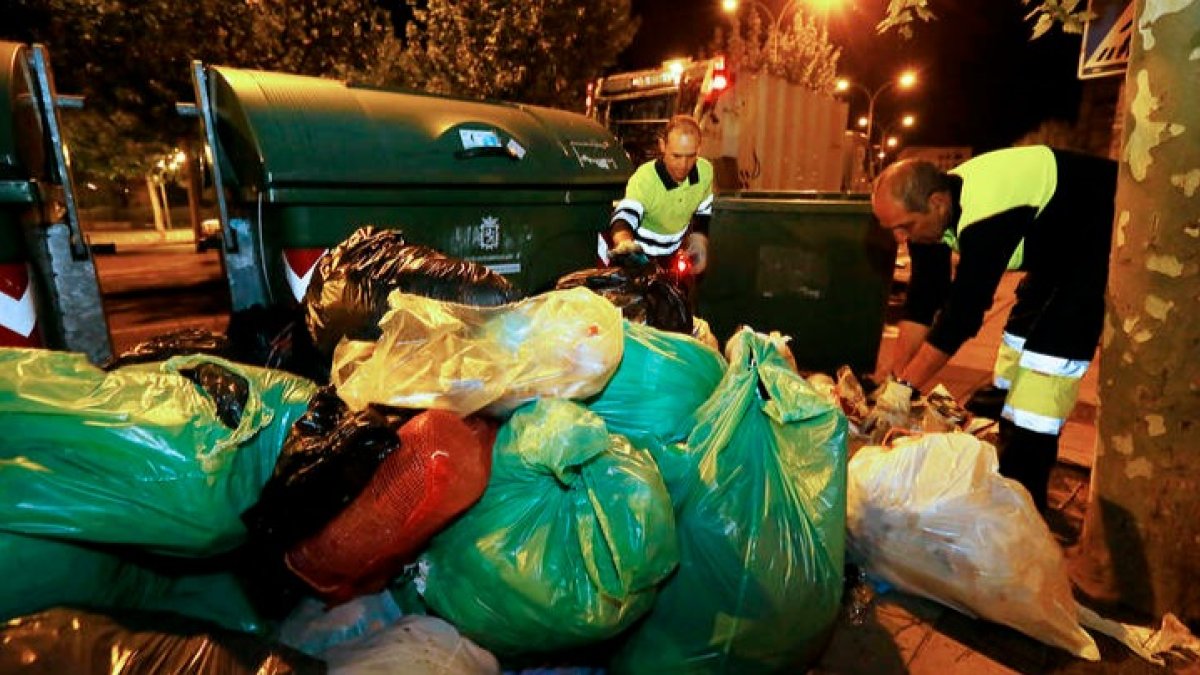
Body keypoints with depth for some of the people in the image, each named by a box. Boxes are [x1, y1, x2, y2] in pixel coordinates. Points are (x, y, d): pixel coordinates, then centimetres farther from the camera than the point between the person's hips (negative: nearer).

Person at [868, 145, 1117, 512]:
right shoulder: (929, 212, -11)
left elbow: (962, 311, -33)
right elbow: (922, 301, -7)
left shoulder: (984, 215, -37)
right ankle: (1005, 483, 24)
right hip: (1057, 248, 9)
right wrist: (894, 378, -7)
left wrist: (905, 385, -25)